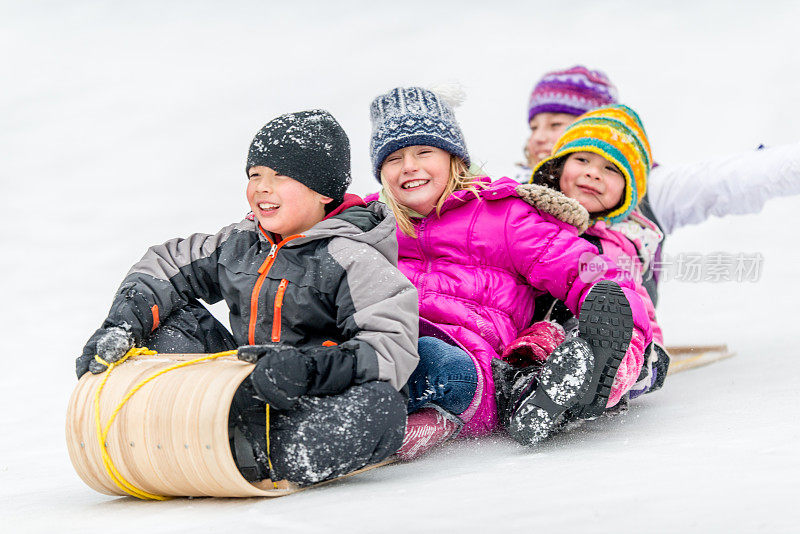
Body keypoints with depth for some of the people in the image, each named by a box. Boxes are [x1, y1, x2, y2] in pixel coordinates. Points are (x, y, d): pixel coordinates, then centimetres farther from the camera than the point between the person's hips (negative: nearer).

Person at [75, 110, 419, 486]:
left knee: (380, 406, -39)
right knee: (170, 320, 2)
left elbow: (393, 348, -23)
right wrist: (123, 325, -1)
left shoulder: (352, 260, -13)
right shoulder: (240, 244, 9)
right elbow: (165, 267, 17)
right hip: (245, 396, 6)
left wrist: (309, 368, -37)